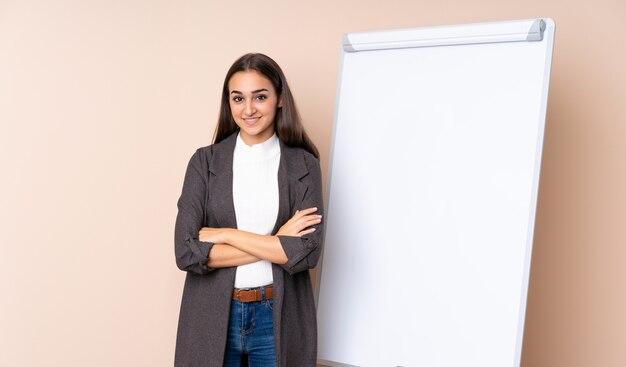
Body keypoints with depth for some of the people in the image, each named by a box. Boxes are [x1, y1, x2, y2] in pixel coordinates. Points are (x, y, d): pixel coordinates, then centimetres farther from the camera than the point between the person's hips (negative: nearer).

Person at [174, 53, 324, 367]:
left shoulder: (304, 165, -4)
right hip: (213, 315, 1)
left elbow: (307, 252, -13)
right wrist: (275, 245, -14)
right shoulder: (205, 161, -3)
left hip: (278, 315, 0)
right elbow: (187, 252, -11)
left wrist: (226, 235, -14)